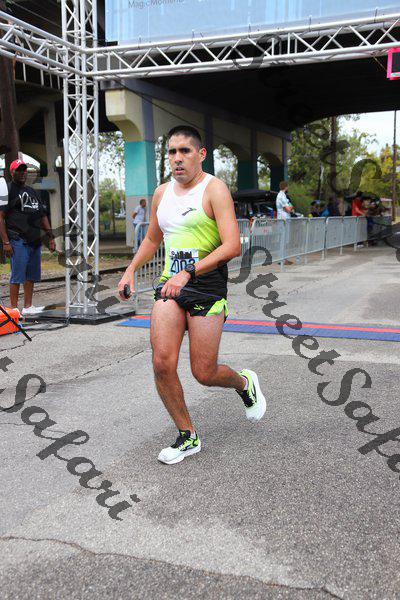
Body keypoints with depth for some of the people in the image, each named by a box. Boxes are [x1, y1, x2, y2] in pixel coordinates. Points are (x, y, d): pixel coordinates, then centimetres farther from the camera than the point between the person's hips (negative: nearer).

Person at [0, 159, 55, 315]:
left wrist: (50, 237, 15)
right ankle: (14, 308, -2)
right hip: (18, 241, -7)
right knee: (17, 276, -8)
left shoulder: (32, 192, 21)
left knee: (31, 276, 10)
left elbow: (43, 216, 23)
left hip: (35, 241, 7)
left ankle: (28, 307, 18)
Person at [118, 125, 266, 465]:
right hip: (169, 285, 5)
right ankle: (188, 437, 11)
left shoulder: (214, 189, -8)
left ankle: (245, 384, 35)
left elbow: (233, 246, -19)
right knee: (162, 363, -9)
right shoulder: (162, 193, 12)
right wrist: (131, 271, 14)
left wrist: (188, 272, -28)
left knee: (204, 374, -1)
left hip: (207, 287, -5)